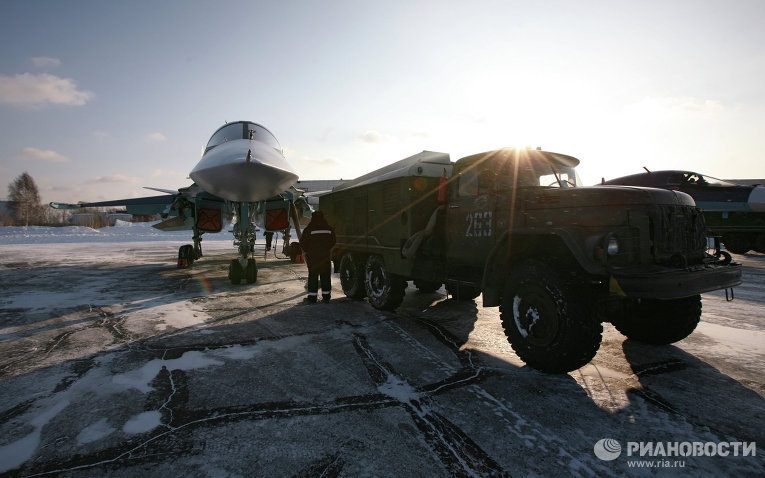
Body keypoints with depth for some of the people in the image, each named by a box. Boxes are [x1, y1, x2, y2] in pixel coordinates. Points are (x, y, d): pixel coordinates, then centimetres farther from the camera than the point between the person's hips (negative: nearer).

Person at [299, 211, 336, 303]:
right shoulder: (329, 229, 3)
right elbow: (333, 242, 9)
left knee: (313, 276, 4)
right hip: (325, 256, 3)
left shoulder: (309, 229, -9)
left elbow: (303, 242, -6)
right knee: (325, 276, 8)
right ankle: (326, 296, 12)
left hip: (312, 256, -3)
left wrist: (305, 251, 11)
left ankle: (312, 297, 6)